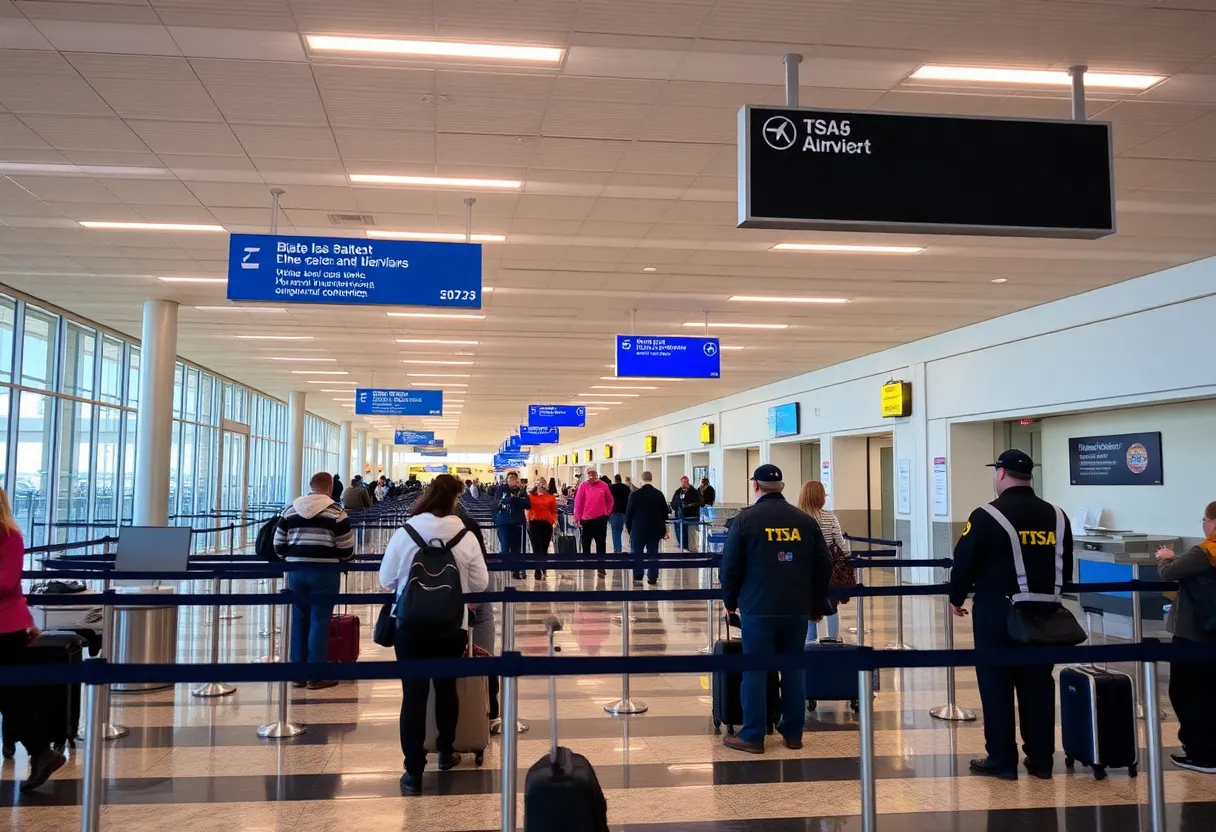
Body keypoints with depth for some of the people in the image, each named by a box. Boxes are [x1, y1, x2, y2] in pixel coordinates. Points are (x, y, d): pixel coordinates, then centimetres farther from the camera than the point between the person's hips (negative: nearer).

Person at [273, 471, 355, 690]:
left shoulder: (291, 509, 9)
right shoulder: (336, 512, -4)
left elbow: (279, 544, 11)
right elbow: (347, 549, -4)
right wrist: (339, 559, 16)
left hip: (296, 571, 4)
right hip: (324, 572, -4)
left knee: (299, 620, 12)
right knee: (320, 621, 1)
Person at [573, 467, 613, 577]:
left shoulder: (603, 485, -2)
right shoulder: (583, 486, -5)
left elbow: (610, 500, 13)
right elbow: (578, 503, -4)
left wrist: (608, 511, 7)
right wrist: (577, 519, -5)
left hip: (600, 519, 0)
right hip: (586, 520, 0)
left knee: (601, 544, 2)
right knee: (586, 544, 10)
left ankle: (601, 568, 6)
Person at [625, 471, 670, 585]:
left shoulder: (635, 494, -9)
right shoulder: (659, 494, 1)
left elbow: (629, 513, -6)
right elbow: (665, 513, 8)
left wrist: (628, 528, 7)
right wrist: (665, 529, 18)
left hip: (638, 529, -2)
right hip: (655, 529, 2)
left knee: (637, 554, 7)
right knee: (653, 554, 7)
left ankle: (637, 577, 5)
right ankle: (653, 577, 5)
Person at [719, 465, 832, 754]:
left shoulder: (746, 518, -4)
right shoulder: (806, 520, 6)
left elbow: (730, 565, -4)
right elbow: (823, 565, 7)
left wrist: (730, 600, 9)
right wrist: (818, 605, 16)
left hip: (758, 608, -3)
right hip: (798, 609, 3)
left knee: (755, 670, 2)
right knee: (794, 669, 11)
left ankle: (752, 736, 6)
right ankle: (793, 733, 17)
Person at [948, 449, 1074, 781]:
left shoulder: (987, 516, -11)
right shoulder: (1056, 516, 7)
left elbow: (964, 562, -9)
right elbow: (1066, 566, 16)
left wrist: (956, 598, 7)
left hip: (997, 610, -5)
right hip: (1044, 611, 5)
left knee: (996, 683, 3)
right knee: (1038, 683, 11)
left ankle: (1002, 760, 7)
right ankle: (1041, 759, 17)